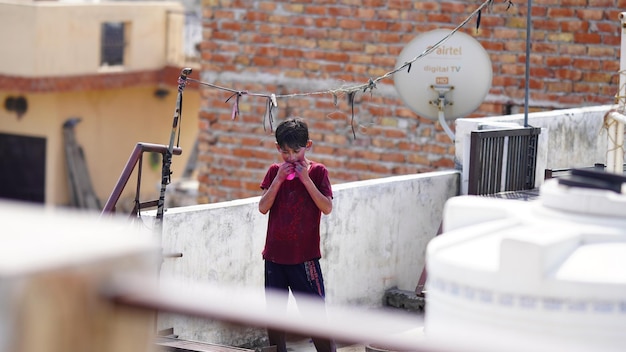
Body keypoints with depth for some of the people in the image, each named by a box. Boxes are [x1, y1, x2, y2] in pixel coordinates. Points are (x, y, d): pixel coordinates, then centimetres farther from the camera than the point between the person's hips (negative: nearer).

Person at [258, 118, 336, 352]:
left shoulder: (317, 171, -2)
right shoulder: (274, 171, 6)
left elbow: (327, 208, -13)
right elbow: (263, 207, -2)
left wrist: (305, 178, -17)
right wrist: (279, 179, -11)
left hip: (305, 256, -4)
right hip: (275, 254, 4)